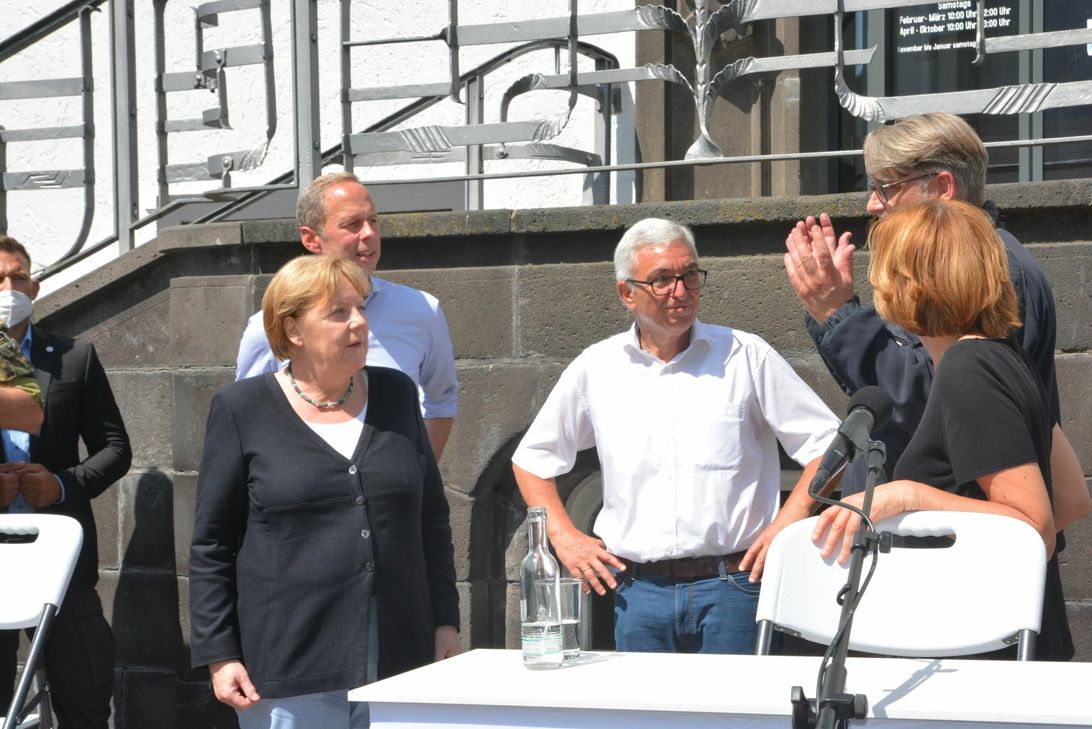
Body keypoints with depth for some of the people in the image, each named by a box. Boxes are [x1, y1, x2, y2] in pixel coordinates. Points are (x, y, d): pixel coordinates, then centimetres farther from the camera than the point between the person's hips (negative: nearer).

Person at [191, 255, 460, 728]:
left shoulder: (396, 395, 10)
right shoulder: (242, 410, 0)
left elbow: (432, 521, 15)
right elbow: (211, 546, 1)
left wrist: (445, 623, 9)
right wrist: (219, 656, -5)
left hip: (398, 661, 3)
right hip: (290, 672, -3)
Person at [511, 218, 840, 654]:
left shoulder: (745, 357, 3)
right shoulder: (596, 369, 8)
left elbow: (826, 443, 3)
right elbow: (532, 458, 19)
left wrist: (785, 526, -7)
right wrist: (564, 538, 8)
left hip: (731, 587, -2)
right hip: (638, 592, 2)